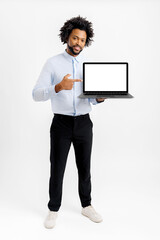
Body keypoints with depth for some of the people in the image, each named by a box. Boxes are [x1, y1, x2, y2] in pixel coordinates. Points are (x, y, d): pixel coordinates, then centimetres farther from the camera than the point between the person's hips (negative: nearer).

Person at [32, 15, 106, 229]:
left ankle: (86, 205, 33)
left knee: (85, 168, 13)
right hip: (61, 123, -3)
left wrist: (99, 98, -14)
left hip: (84, 123, 3)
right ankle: (53, 210, 26)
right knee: (57, 169, 6)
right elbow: (36, 94, -12)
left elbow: (91, 99, 10)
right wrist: (58, 87, -29)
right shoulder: (53, 63, -3)